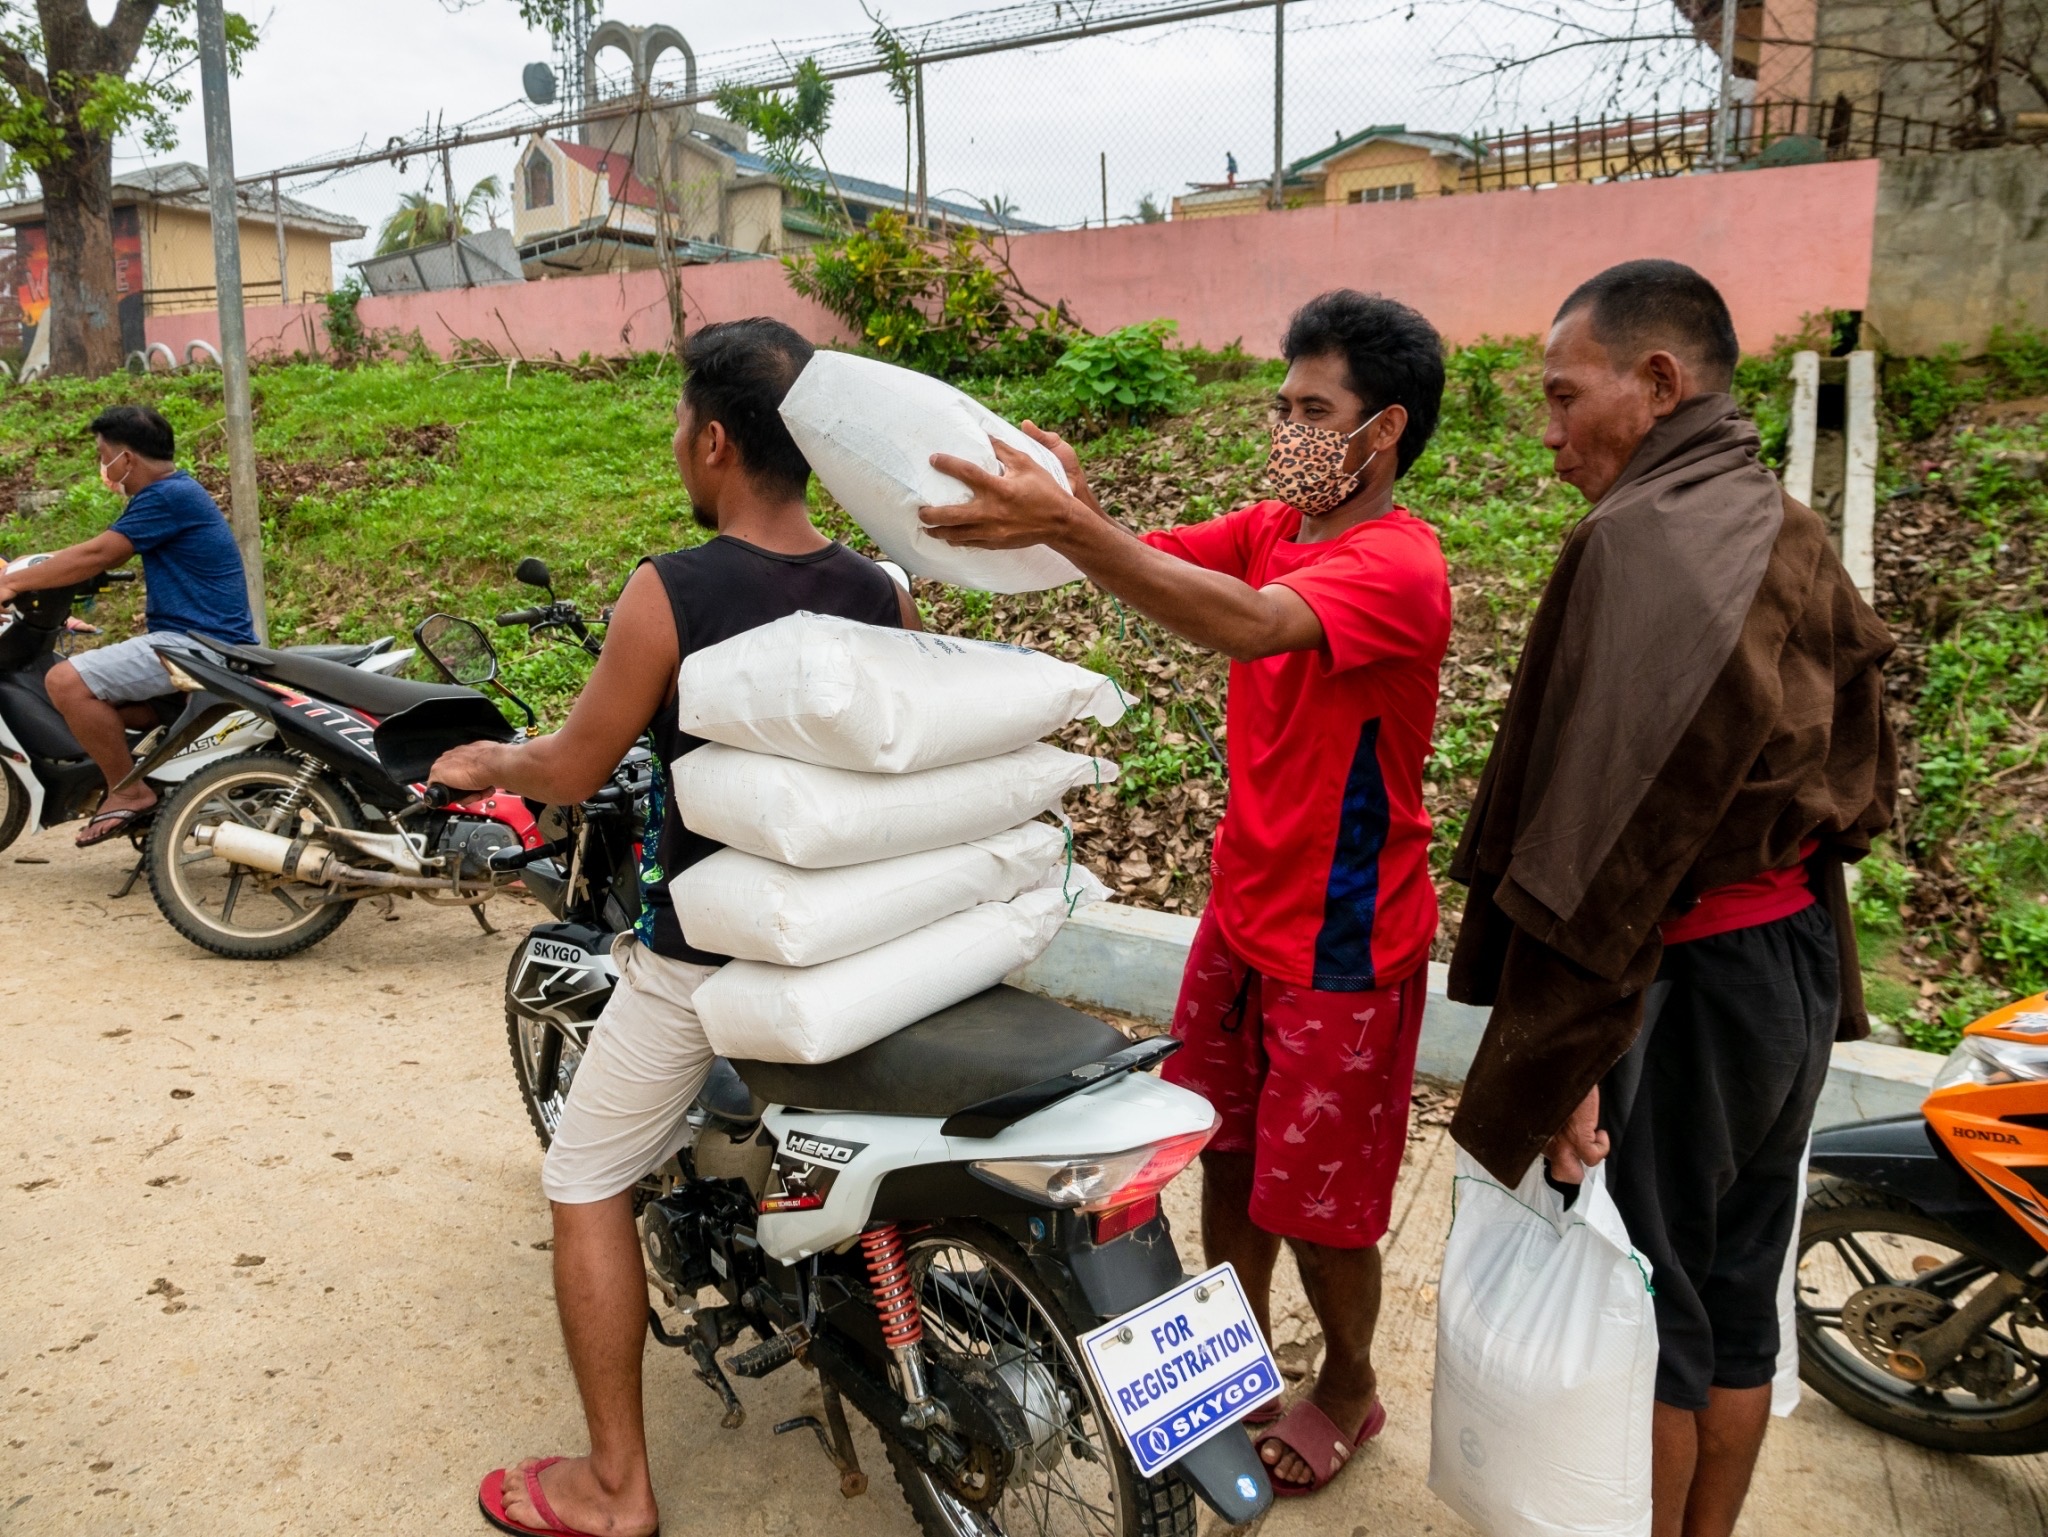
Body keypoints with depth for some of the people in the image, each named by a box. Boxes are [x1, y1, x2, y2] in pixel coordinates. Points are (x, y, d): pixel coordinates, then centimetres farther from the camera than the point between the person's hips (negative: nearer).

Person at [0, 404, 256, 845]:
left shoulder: (169, 496, -13)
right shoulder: (175, 493, 19)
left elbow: (97, 555, -15)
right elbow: (105, 555, 25)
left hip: (197, 644, -11)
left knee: (67, 681, -20)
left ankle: (129, 791, -10)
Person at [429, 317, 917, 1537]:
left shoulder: (668, 595, -19)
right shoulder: (884, 594, -4)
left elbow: (576, 771, -10)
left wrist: (491, 761, 12)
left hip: (700, 957, -5)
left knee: (587, 1186, 14)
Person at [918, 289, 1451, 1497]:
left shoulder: (1399, 565, -22)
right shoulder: (1272, 528, 5)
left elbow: (1251, 624, -40)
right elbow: (1146, 559, -6)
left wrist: (1066, 527, -47)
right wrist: (1072, 503, -28)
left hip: (1345, 940, -7)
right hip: (1244, 909, 7)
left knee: (1317, 1197, 9)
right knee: (1225, 1148, 19)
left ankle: (1350, 1387, 36)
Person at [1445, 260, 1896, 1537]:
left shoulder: (1638, 543, -20)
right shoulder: (1795, 537, 7)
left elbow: (1601, 843, -26)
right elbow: (1863, 781, 12)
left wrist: (1563, 1064, -23)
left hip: (1676, 986, -9)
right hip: (1798, 956, 9)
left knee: (1641, 1312, 9)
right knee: (1740, 1295, 21)